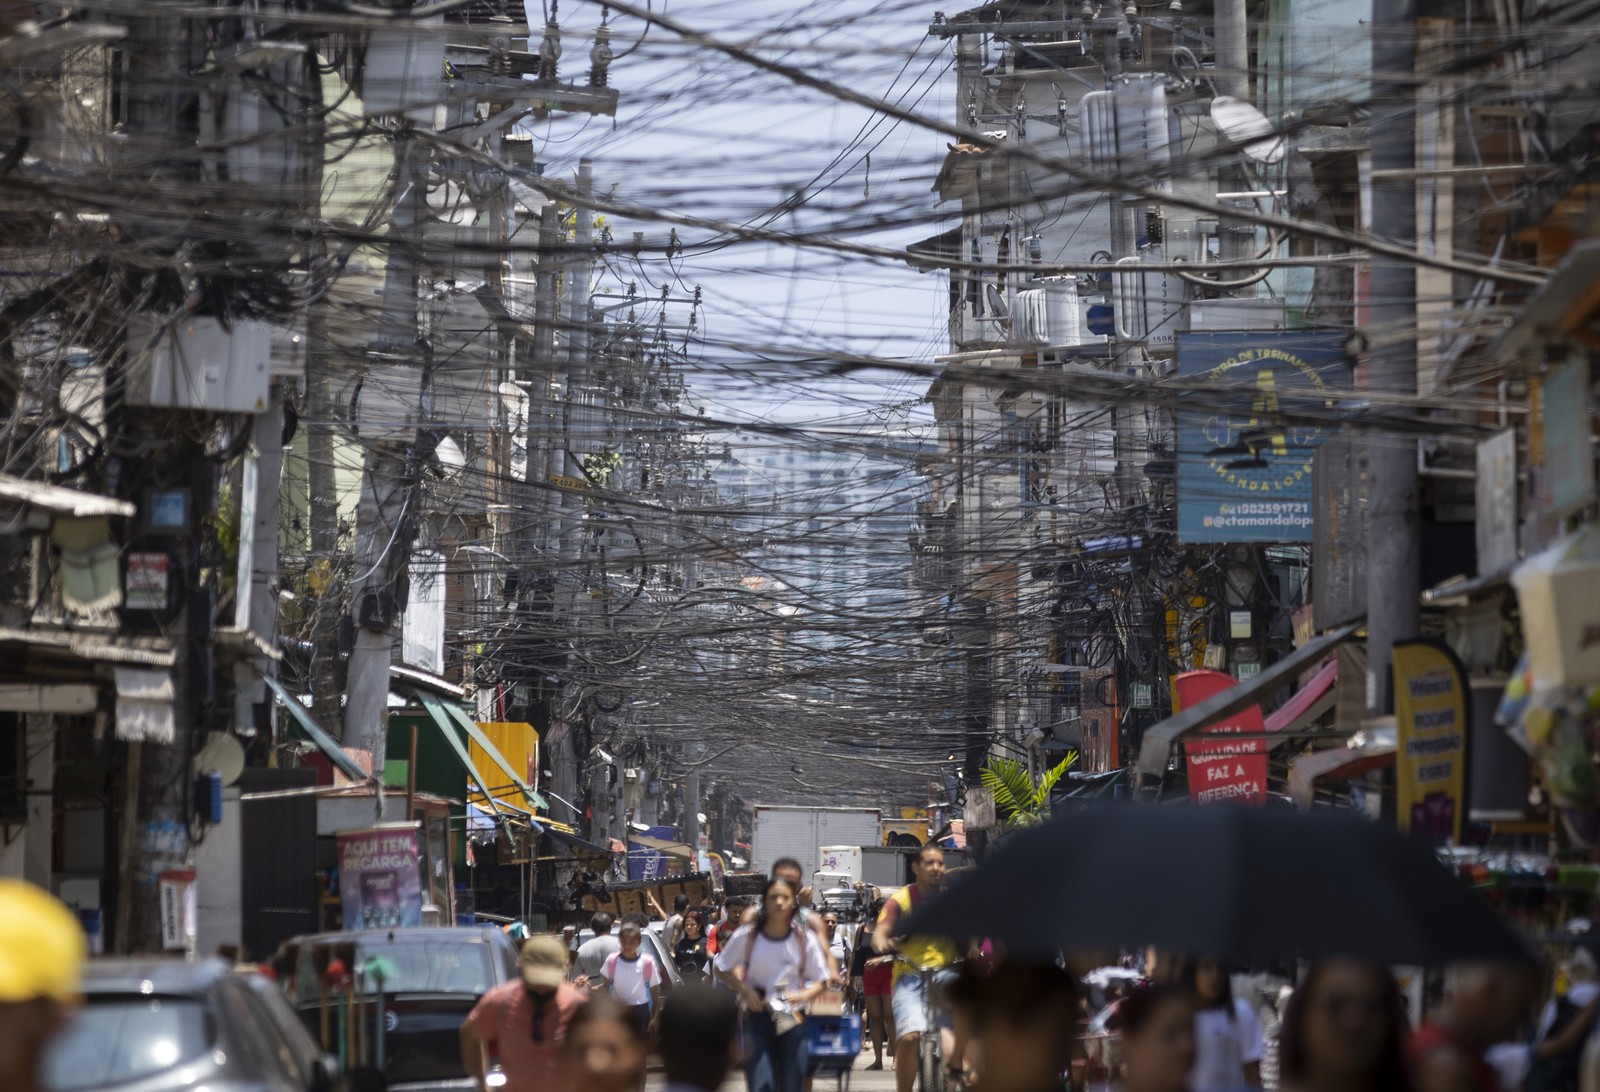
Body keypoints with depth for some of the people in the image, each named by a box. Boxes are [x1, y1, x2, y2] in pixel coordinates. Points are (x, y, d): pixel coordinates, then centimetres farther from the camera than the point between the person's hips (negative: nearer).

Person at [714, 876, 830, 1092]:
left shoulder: (804, 938, -3)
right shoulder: (746, 935, -6)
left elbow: (820, 982, 3)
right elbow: (722, 970, 5)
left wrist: (801, 996, -18)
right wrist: (743, 989, -12)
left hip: (791, 1019, 1)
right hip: (757, 1017, -1)